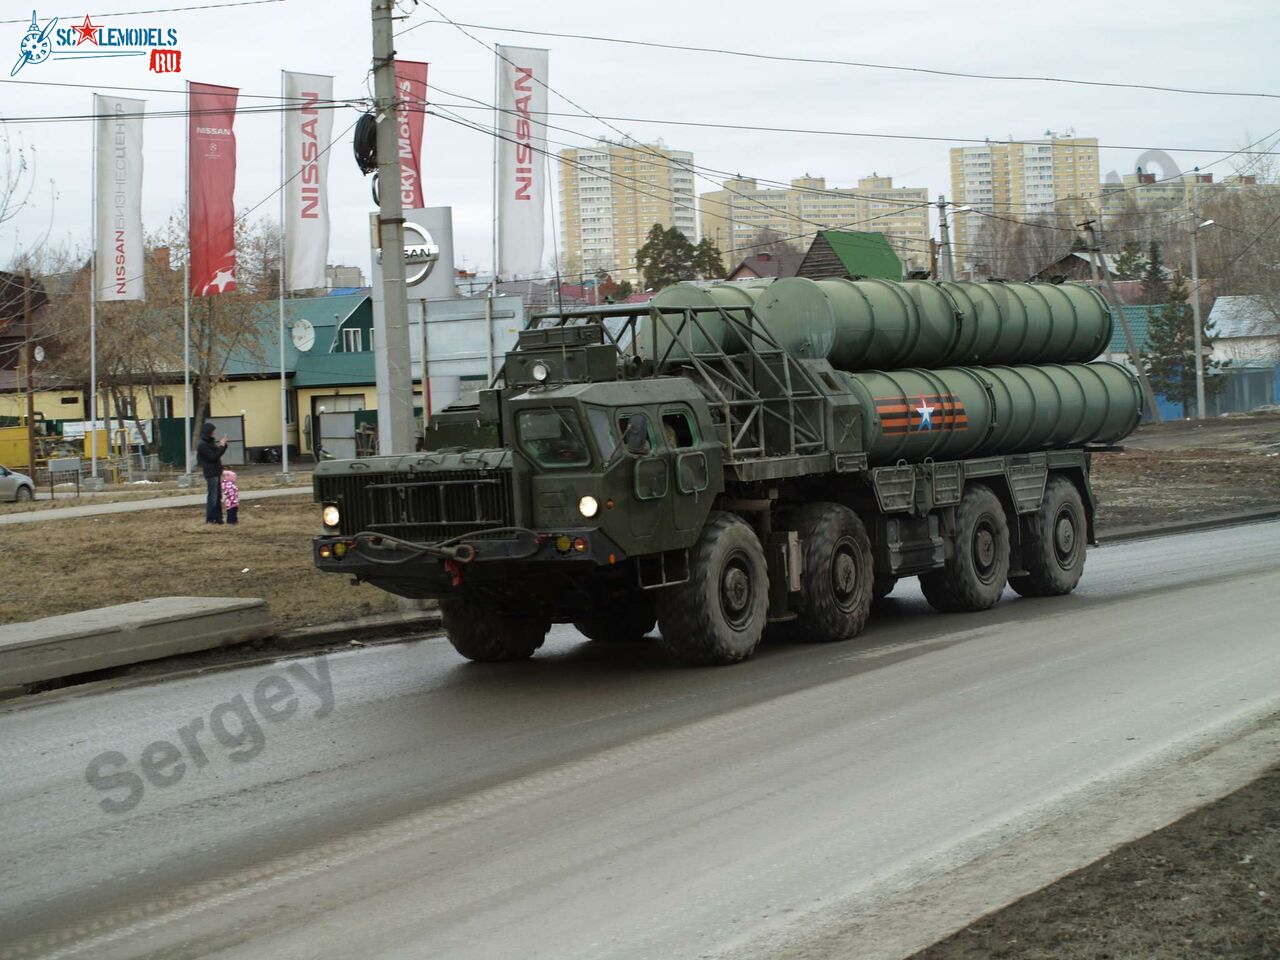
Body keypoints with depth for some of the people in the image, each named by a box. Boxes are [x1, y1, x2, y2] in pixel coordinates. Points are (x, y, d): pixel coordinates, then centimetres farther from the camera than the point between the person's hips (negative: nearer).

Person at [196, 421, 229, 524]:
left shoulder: (211, 442, 11)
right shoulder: (203, 445, -16)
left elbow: (218, 453, 20)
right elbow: (213, 457, -19)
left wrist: (223, 444, 6)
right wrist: (221, 446, -16)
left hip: (216, 472, 9)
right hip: (211, 473, -9)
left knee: (218, 496, 12)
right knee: (212, 496, -5)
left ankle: (218, 517, 18)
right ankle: (210, 519, 0)